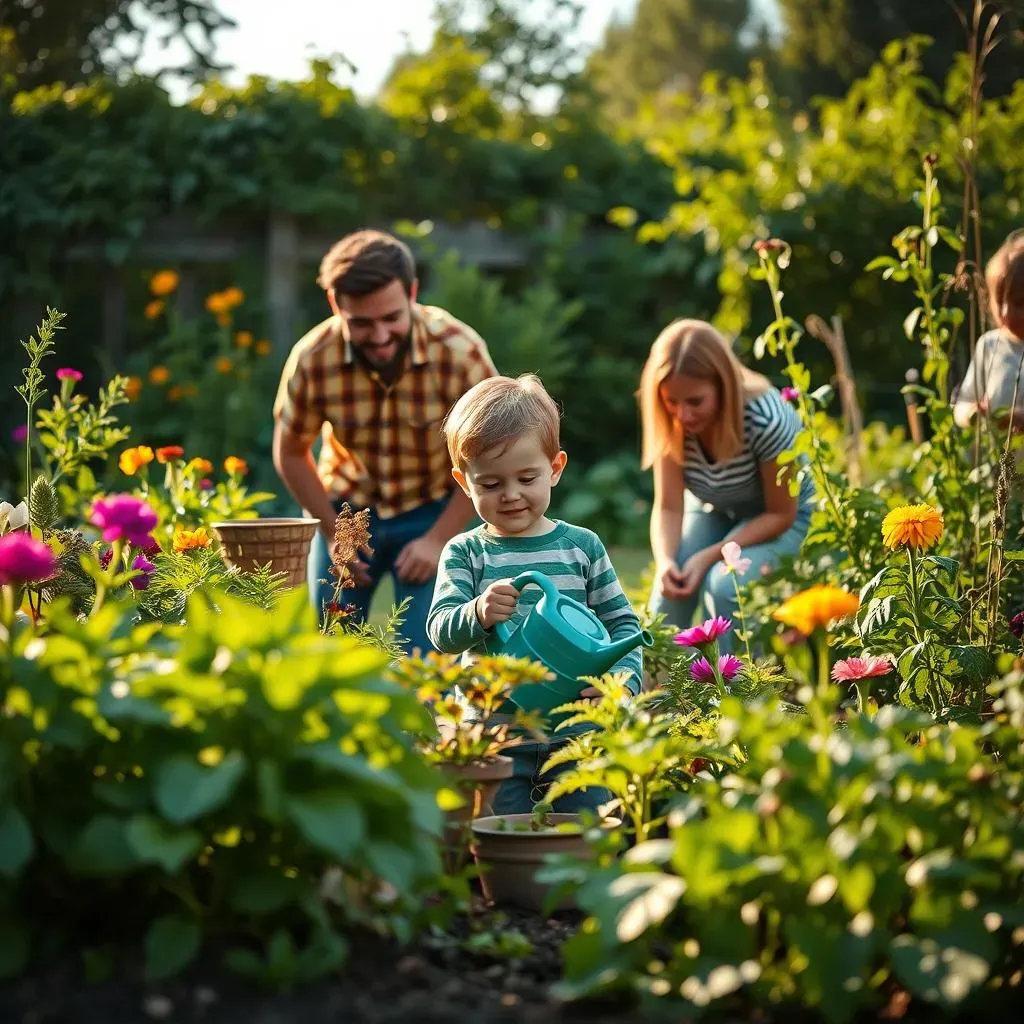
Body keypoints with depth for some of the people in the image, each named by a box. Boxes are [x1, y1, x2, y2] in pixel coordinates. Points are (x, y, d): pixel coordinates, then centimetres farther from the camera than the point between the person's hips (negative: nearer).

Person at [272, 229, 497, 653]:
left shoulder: (461, 352, -25)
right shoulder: (312, 359, -21)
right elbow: (291, 453, -3)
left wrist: (438, 539, -16)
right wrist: (334, 535, -6)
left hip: (433, 511, -1)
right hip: (347, 509, 2)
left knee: (422, 658, -9)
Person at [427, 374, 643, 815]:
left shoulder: (582, 545, 5)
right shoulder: (465, 553, 2)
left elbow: (623, 622, 7)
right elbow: (440, 631, -8)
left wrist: (623, 679, -13)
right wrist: (477, 614, -30)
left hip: (578, 733, 1)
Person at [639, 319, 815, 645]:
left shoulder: (765, 419, -35)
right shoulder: (672, 422, -23)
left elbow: (781, 514, -23)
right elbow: (669, 507, -18)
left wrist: (709, 556, -31)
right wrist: (664, 561, -39)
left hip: (785, 517, -4)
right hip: (713, 511, 4)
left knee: (726, 585, -28)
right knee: (671, 587, -19)